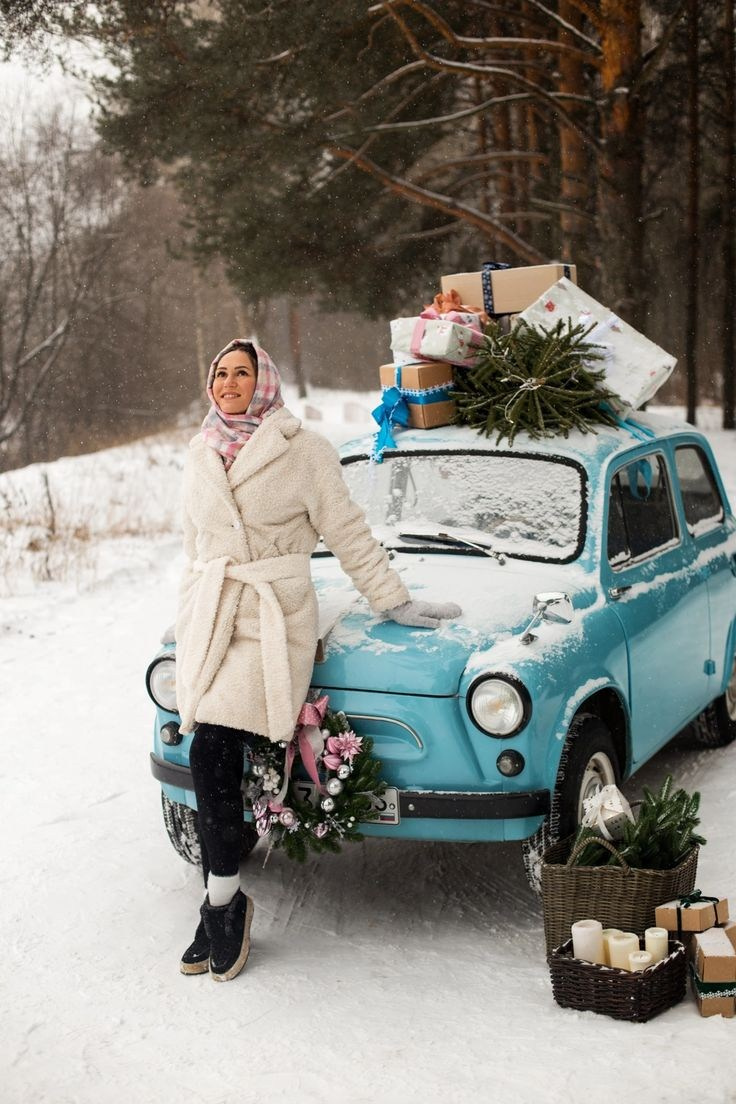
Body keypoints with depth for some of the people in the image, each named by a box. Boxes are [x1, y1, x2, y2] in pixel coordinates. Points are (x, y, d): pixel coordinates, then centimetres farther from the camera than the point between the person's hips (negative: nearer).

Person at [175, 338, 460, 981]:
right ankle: (222, 907, 8)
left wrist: (394, 602, 6)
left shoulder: (302, 449, 0)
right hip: (211, 620, 5)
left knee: (213, 754, -18)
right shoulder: (200, 456, 15)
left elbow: (349, 535, 5)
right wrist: (189, 628, 24)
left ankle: (224, 900, -4)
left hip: (275, 620, -5)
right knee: (216, 765, -1)